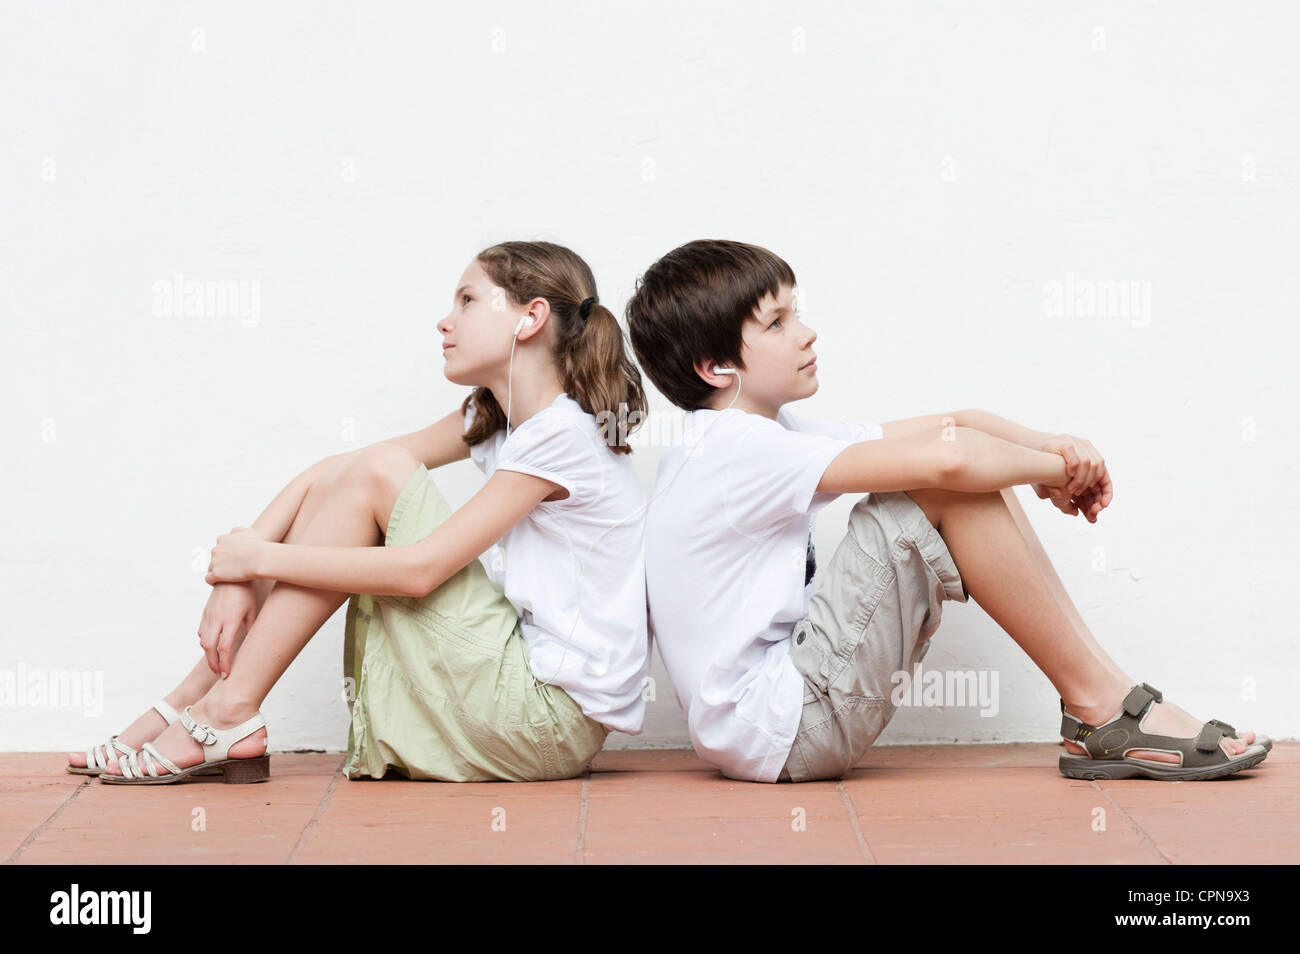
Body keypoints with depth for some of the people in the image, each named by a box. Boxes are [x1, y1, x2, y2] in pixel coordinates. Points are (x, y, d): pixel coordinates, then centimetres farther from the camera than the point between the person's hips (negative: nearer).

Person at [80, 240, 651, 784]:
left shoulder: (563, 433, -15)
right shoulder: (493, 416, 13)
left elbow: (419, 569, -20)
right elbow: (328, 472, 8)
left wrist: (264, 559, -13)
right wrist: (239, 575, -6)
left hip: (555, 714, -9)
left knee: (377, 473, -14)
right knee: (338, 477, 3)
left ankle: (229, 712, -10)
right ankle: (193, 701, 3)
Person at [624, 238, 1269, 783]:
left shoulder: (770, 439, 15)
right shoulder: (738, 449, -16)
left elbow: (961, 425, 13)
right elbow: (942, 457, -27)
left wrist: (1050, 446, -6)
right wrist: (1059, 469, -9)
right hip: (780, 732, -10)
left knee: (965, 457, 5)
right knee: (949, 472, -18)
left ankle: (1098, 709, 1)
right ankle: (1104, 709, -11)